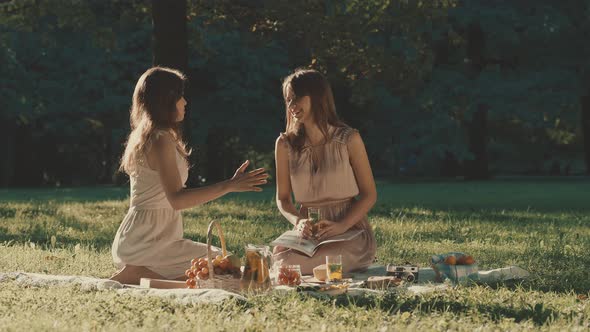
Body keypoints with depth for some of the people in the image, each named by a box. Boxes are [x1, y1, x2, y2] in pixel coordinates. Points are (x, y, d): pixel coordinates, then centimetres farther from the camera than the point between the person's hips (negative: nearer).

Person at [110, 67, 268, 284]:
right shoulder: (161, 140, -15)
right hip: (149, 240, -10)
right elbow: (177, 199, -23)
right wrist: (229, 186, -23)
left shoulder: (141, 137, 15)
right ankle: (140, 275, -13)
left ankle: (137, 272, 5)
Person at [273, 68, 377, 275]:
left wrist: (341, 226, -17)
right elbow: (283, 198, 10)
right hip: (308, 233, 3)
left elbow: (369, 195, -1)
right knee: (275, 258, -27)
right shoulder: (285, 144, 5)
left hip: (351, 232, -3)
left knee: (290, 264, -29)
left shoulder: (349, 140, -3)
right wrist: (298, 222, -13)